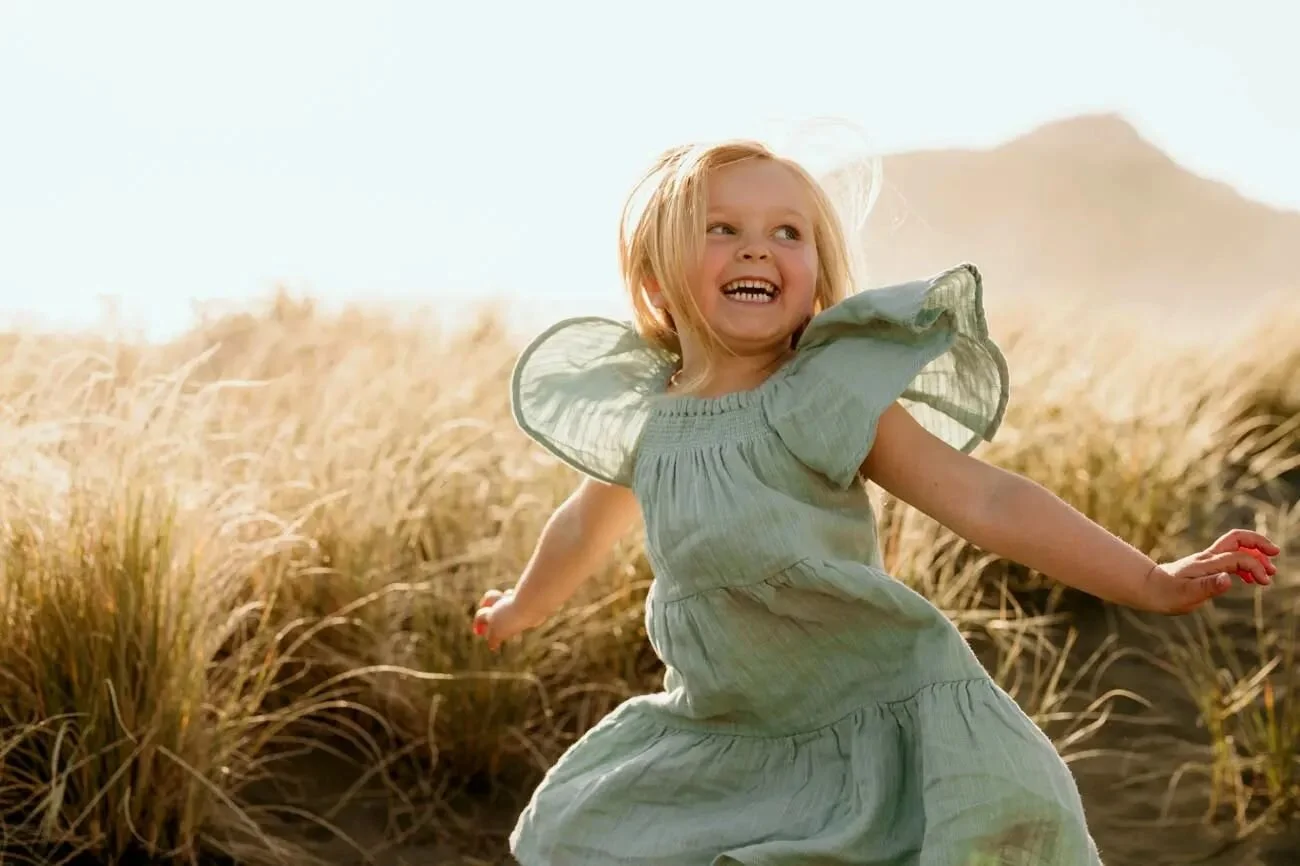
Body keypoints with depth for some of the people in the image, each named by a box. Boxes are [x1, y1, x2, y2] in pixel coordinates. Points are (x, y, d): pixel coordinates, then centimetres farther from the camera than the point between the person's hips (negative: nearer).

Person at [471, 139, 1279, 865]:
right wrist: (522, 608, 41)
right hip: (721, 745, 5)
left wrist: (1148, 581, -25)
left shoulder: (828, 393, -14)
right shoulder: (639, 421, 2)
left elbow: (983, 499, -18)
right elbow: (587, 526, 23)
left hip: (878, 726, -5)